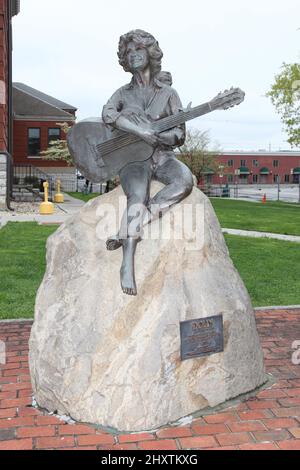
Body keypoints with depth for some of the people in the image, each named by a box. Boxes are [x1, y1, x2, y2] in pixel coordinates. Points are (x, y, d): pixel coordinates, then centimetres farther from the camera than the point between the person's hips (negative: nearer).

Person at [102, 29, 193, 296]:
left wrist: (161, 137, -17)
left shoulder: (168, 93, 13)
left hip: (162, 156, 1)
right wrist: (143, 132, -23)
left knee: (185, 182, -34)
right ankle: (128, 265, -39)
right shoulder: (123, 93, 13)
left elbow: (180, 135, 6)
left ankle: (125, 231, -34)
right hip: (132, 157, -1)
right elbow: (108, 115, -11)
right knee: (138, 197, -33)